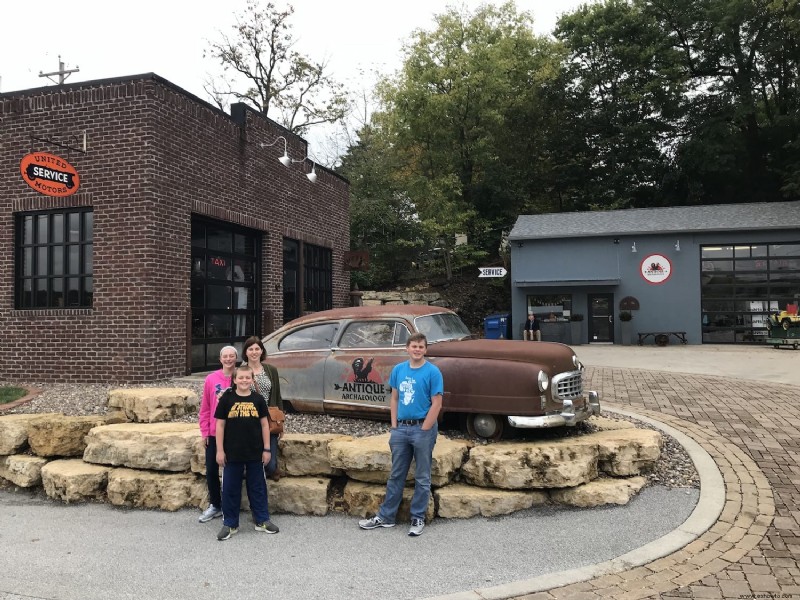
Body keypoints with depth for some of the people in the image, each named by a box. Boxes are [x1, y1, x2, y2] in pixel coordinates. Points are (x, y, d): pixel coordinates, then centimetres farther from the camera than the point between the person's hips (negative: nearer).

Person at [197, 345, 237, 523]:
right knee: (211, 470, 10)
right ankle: (215, 505, 27)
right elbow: (205, 408, 2)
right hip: (214, 433, 2)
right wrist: (204, 431, 0)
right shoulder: (211, 379, -3)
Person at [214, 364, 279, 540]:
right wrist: (220, 450, -4)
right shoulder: (227, 398, -4)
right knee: (230, 488, 8)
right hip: (232, 453, -1)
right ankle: (230, 523, 21)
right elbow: (220, 425, -1)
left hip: (255, 453, 1)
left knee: (257, 487, 11)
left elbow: (264, 424, 4)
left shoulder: (258, 399, 0)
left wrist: (267, 449, 2)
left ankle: (262, 520, 23)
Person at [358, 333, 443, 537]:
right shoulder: (398, 370, 5)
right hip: (401, 428, 4)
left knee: (422, 478, 7)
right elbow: (394, 399, 11)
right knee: (396, 475, 13)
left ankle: (418, 519, 19)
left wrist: (424, 431, -13)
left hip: (422, 428, -4)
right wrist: (394, 426, 4)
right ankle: (385, 516, 22)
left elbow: (436, 404, -11)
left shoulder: (432, 372, -9)